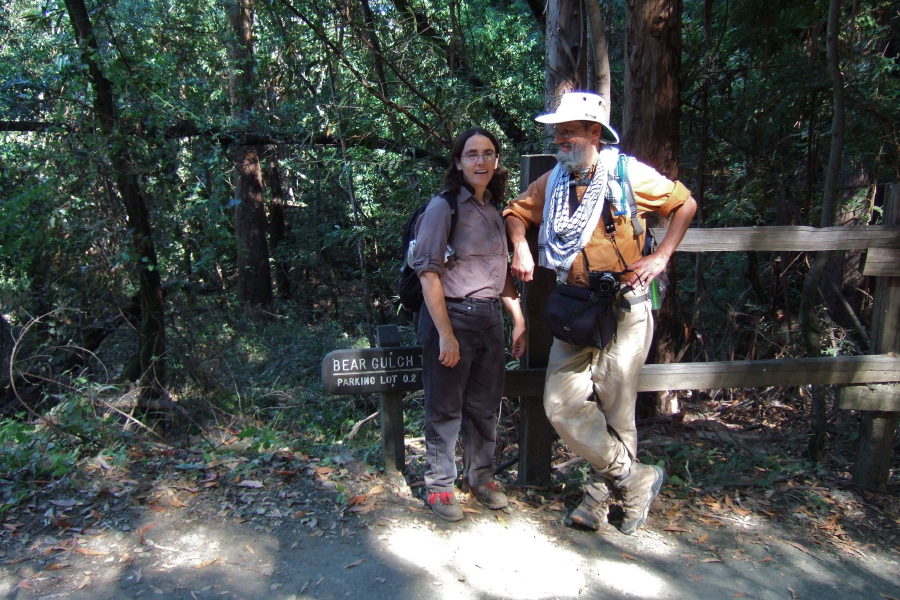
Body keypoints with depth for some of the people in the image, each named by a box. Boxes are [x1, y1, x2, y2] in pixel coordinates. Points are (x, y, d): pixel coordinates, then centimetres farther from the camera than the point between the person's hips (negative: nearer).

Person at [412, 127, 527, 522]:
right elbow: (428, 272, -15)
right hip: (452, 315, -6)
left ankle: (480, 477, 32)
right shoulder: (444, 207, -9)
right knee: (445, 407, 5)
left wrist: (518, 318, 13)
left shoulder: (494, 209, 11)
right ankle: (439, 486, 21)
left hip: (491, 318, 7)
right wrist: (445, 334, -19)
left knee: (485, 404, 15)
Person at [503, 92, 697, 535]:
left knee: (614, 410, 3)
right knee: (562, 405, -4)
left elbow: (685, 204, 7)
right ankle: (635, 478, 13)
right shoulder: (552, 182, 8)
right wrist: (520, 247, 0)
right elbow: (517, 213, 21)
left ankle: (600, 502, 23)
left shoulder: (629, 174, -4)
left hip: (625, 308, -4)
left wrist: (661, 258, -3)